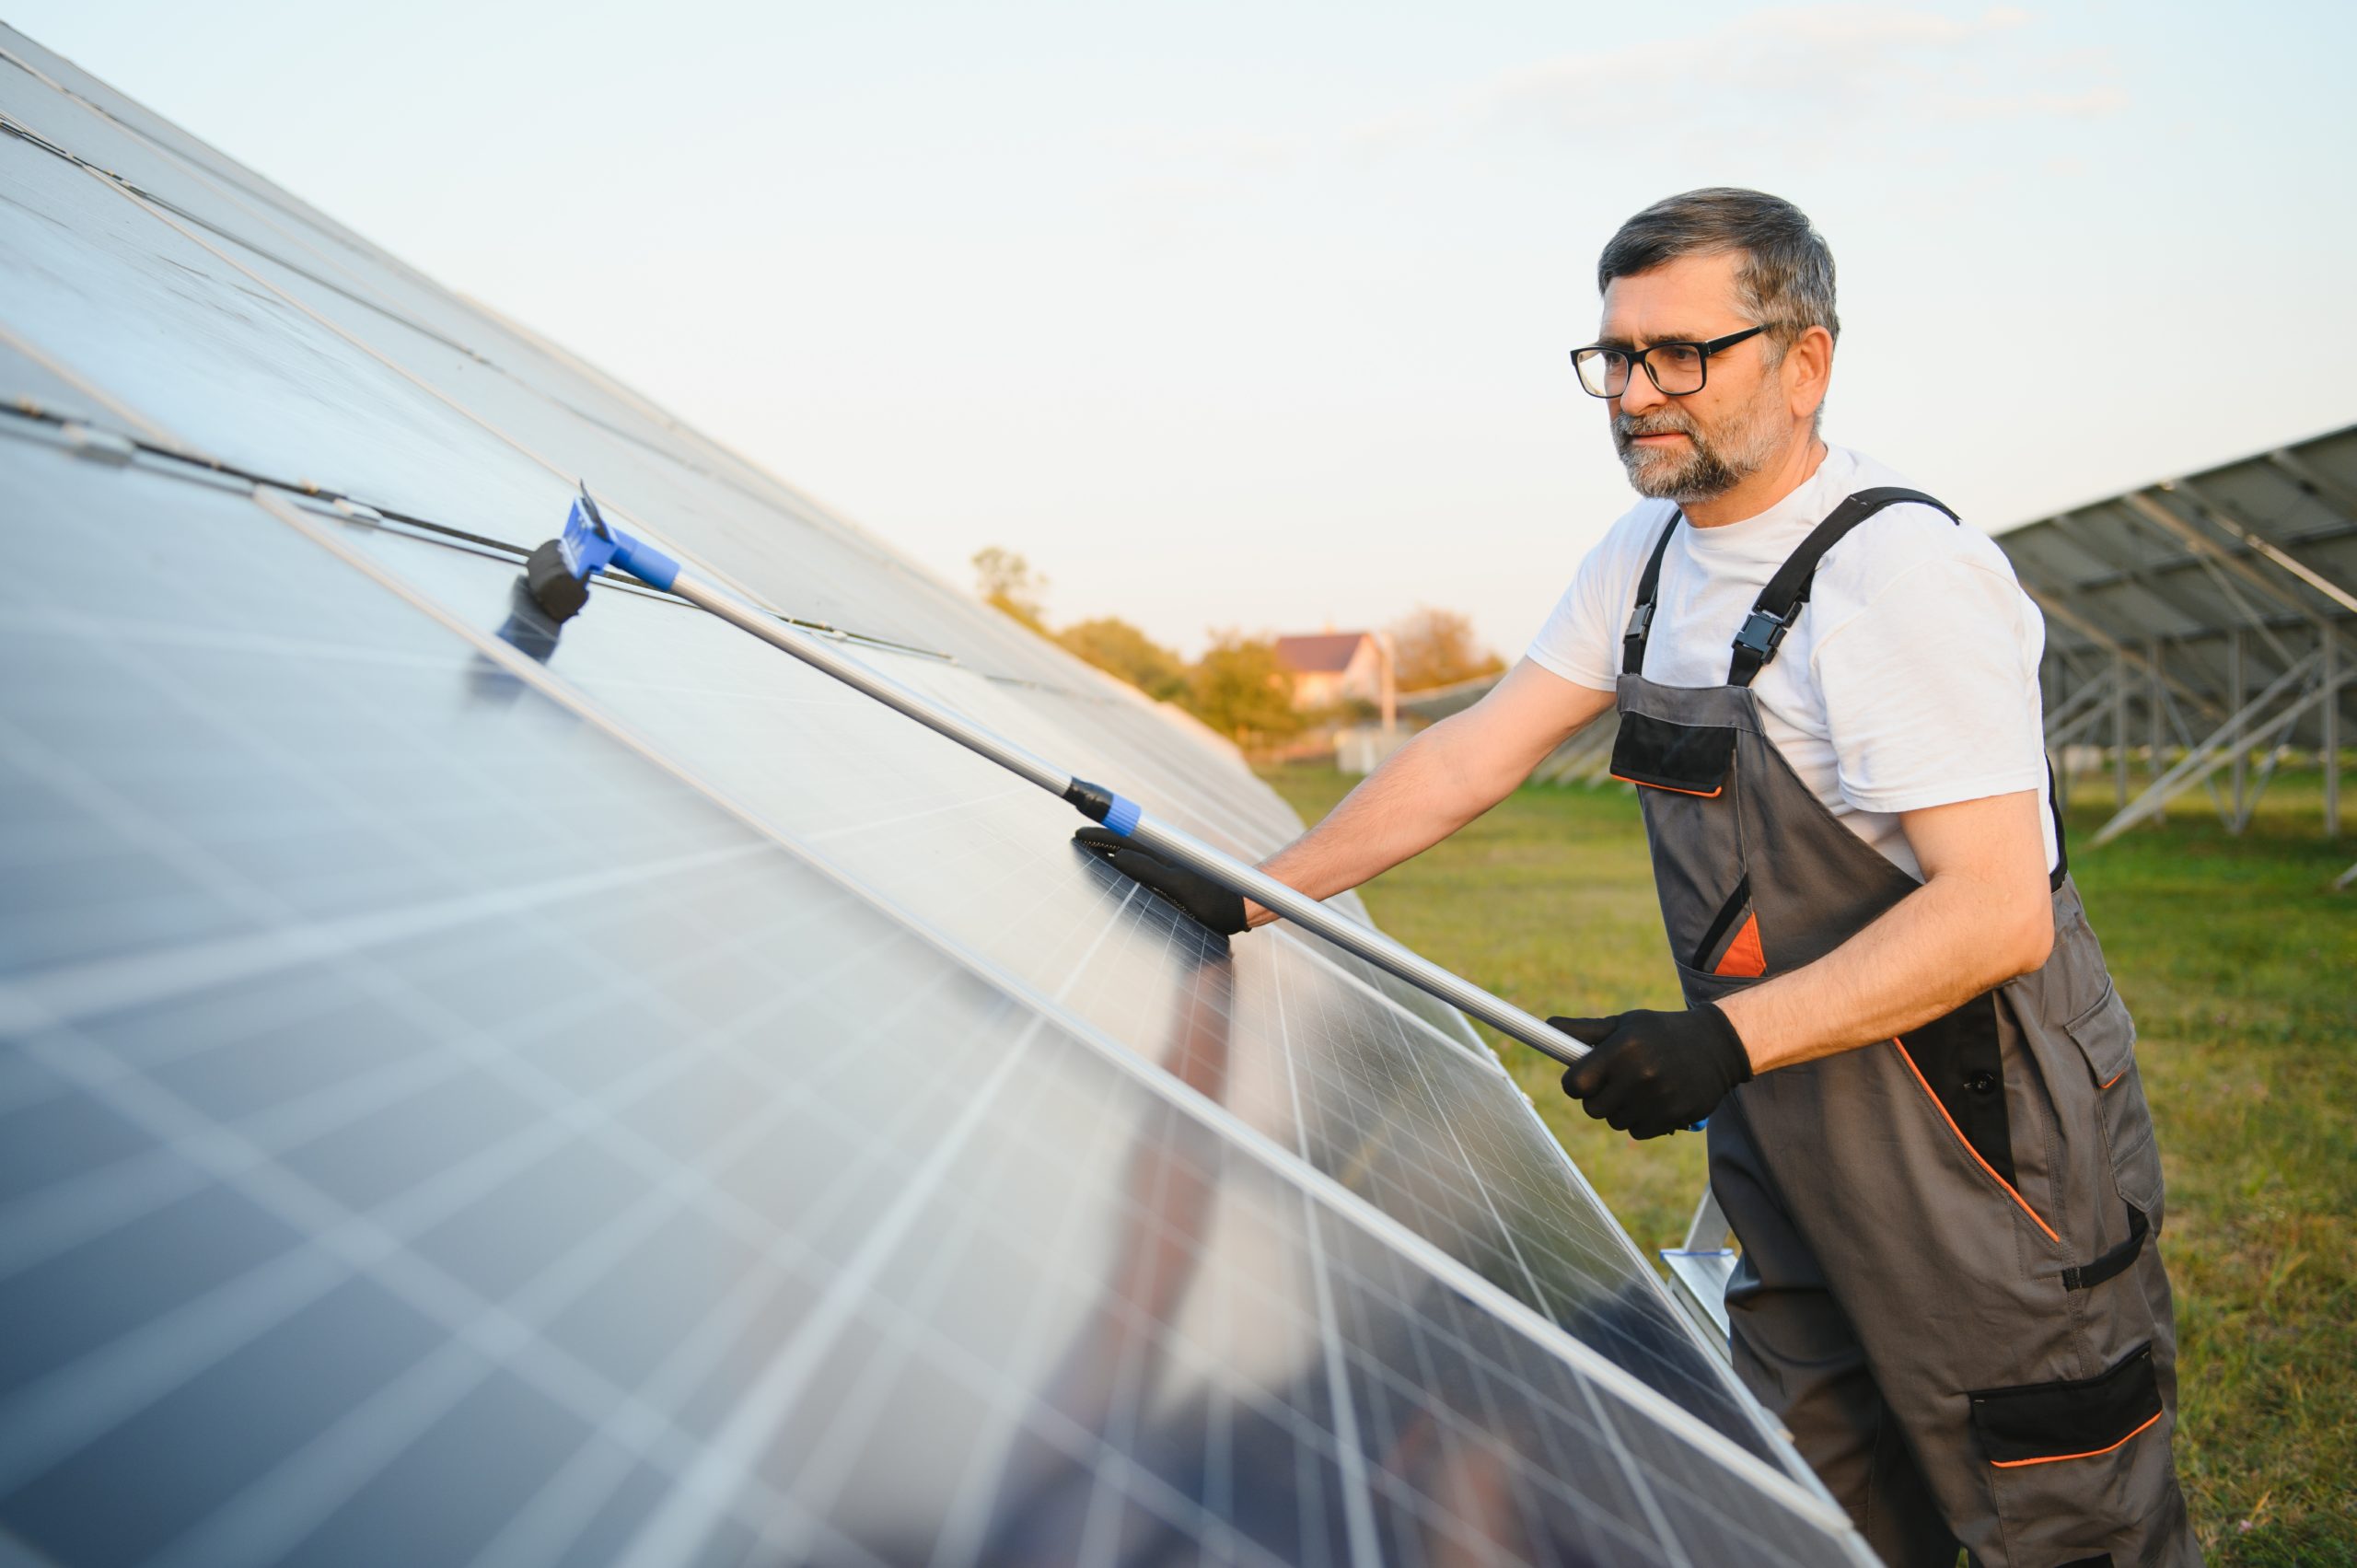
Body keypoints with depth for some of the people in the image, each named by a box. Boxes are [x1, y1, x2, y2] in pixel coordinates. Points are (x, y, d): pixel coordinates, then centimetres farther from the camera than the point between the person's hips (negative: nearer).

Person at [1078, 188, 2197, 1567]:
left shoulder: (1903, 571, -21)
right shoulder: (1653, 552, 5)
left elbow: (1996, 913, -25)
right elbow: (1477, 754, 6)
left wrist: (1727, 1040, -33)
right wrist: (1251, 899, 3)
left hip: (1990, 1150, -7)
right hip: (1791, 1143, 8)